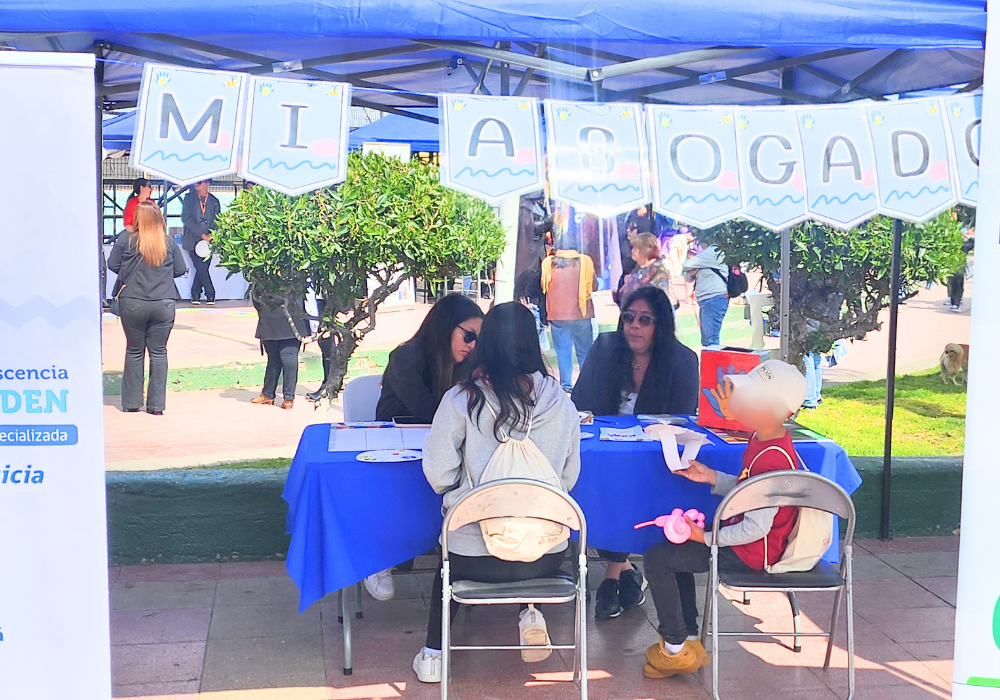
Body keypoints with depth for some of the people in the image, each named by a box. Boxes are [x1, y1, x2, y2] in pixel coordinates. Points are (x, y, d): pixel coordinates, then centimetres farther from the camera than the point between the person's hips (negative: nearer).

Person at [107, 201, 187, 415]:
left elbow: (112, 265, 2)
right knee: (159, 352, 7)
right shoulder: (169, 242, -1)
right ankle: (156, 404, 7)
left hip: (133, 303, 0)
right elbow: (180, 269, 6)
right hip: (164, 304, 1)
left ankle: (131, 402, 16)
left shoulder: (126, 241, -5)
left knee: (134, 351, 11)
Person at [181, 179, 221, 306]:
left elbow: (217, 221, 12)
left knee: (202, 268, -3)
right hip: (193, 240, -1)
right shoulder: (189, 198, 7)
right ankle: (210, 294, -3)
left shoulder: (214, 201, 11)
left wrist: (211, 235, -8)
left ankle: (195, 295, 8)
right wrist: (201, 234, -12)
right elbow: (185, 218, -2)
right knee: (201, 268, -11)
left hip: (208, 240, 1)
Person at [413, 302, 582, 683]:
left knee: (448, 559, 34)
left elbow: (439, 476, -6)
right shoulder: (560, 402, -3)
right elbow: (568, 478, 7)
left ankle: (433, 652, 31)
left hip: (476, 557, -1)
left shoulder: (461, 401, -11)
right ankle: (530, 614, 15)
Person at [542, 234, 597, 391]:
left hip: (557, 315, 0)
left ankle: (566, 384, 6)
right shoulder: (584, 261, -5)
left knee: (563, 352, 7)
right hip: (581, 315, 0)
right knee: (585, 352, 9)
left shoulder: (548, 263, -4)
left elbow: (544, 286, 7)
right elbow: (594, 286, 2)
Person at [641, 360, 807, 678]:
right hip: (746, 538, 11)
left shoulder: (771, 460, -30)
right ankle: (690, 639, 20)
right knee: (674, 549, 23)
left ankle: (675, 649, 3)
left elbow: (756, 528, -28)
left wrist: (706, 537, -20)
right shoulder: (762, 439, 1)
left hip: (750, 553, -11)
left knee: (656, 558, -10)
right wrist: (713, 478, 1)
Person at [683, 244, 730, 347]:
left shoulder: (713, 252, -10)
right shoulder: (706, 253, 20)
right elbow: (688, 277, 21)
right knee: (705, 341, 12)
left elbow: (687, 265, -12)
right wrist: (691, 273, -2)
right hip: (705, 300, 10)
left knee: (711, 339, -15)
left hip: (714, 298, -10)